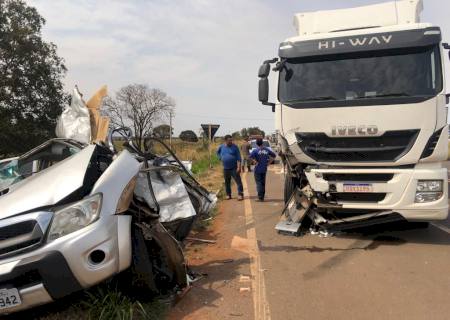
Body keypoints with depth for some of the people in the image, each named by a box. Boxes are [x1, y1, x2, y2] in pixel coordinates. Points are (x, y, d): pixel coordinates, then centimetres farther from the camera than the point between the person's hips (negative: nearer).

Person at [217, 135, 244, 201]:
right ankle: (228, 194, 24)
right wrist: (221, 158, 10)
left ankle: (240, 194, -5)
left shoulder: (235, 147, -6)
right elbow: (218, 152, 26)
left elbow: (238, 158, -9)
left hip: (234, 168, -4)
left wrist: (239, 167, -17)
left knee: (238, 181, -8)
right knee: (227, 182, 12)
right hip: (226, 168, 4)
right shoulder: (222, 147, 4)